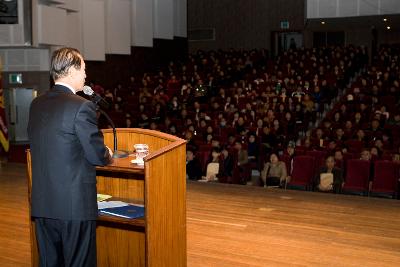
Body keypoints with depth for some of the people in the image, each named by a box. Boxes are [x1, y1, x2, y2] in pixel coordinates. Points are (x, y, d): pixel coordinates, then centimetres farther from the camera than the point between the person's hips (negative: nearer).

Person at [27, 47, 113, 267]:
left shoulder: (36, 104, 6)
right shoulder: (81, 106, -16)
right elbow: (97, 155, -15)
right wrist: (107, 155, 8)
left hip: (42, 204, 7)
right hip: (76, 204, -7)